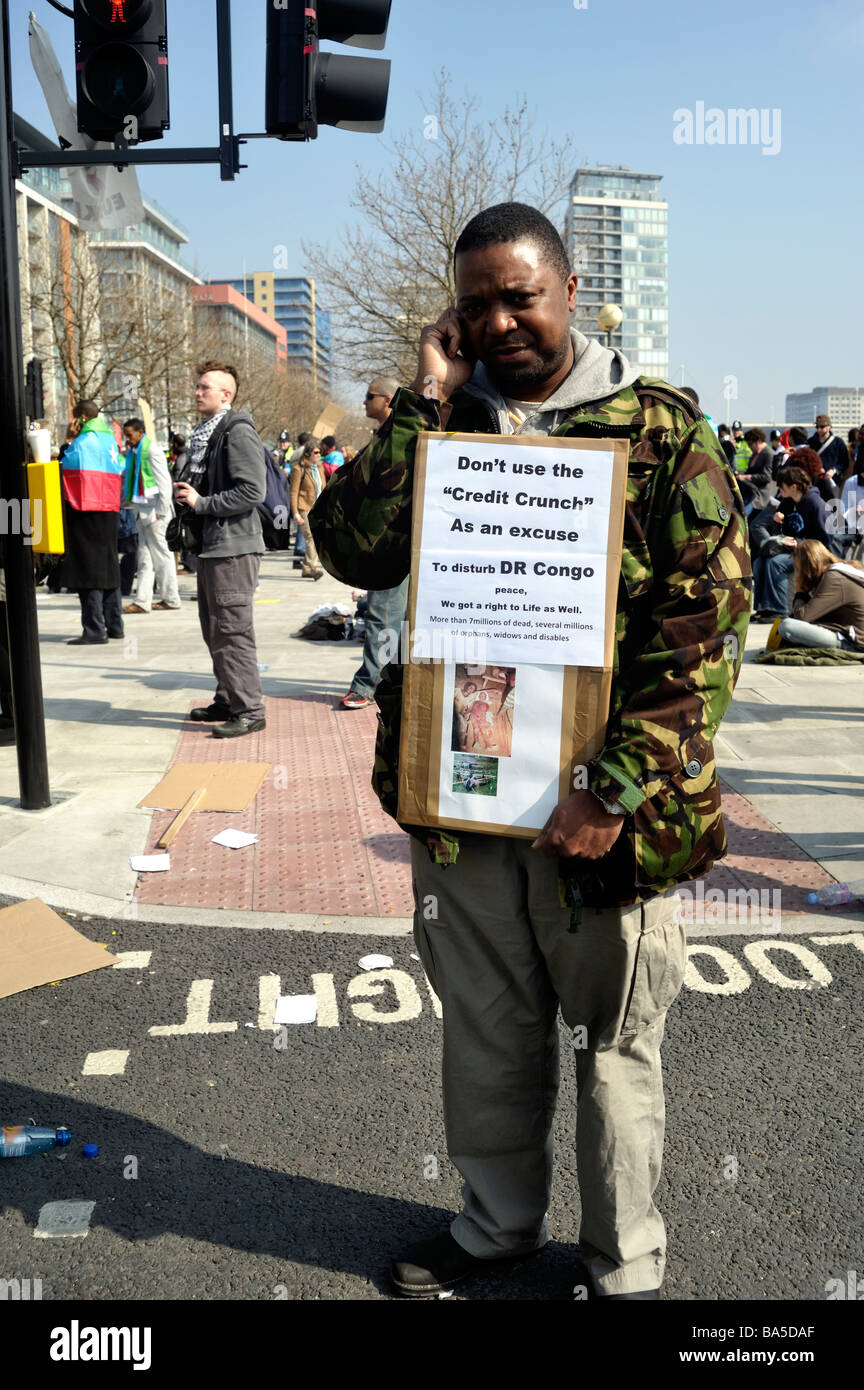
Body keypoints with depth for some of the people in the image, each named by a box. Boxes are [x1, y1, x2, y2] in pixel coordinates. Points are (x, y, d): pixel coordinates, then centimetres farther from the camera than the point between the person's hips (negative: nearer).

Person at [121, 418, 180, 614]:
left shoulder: (152, 451, -9)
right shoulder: (134, 452, 16)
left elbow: (164, 482, -14)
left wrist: (161, 511, -18)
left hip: (154, 510, -9)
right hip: (143, 510, 9)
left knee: (160, 554, -2)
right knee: (144, 556, 7)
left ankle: (171, 599, 5)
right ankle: (142, 601, 8)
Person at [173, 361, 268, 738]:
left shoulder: (238, 433, -11)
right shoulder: (205, 434, 18)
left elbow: (253, 491, -22)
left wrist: (202, 503, -17)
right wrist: (187, 492, 9)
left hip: (233, 547, -10)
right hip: (211, 545, 10)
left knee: (232, 631, -9)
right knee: (214, 629, 15)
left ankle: (249, 710, -3)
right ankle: (228, 701, 26)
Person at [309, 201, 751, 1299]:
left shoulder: (660, 430, -4)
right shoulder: (436, 423, 8)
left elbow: (705, 622, -10)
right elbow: (352, 549, -4)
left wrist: (618, 790, -18)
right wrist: (425, 403, -9)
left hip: (601, 806, -3)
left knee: (614, 1045, 13)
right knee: (484, 1030, 19)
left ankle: (625, 1263, 37)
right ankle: (498, 1220, 44)